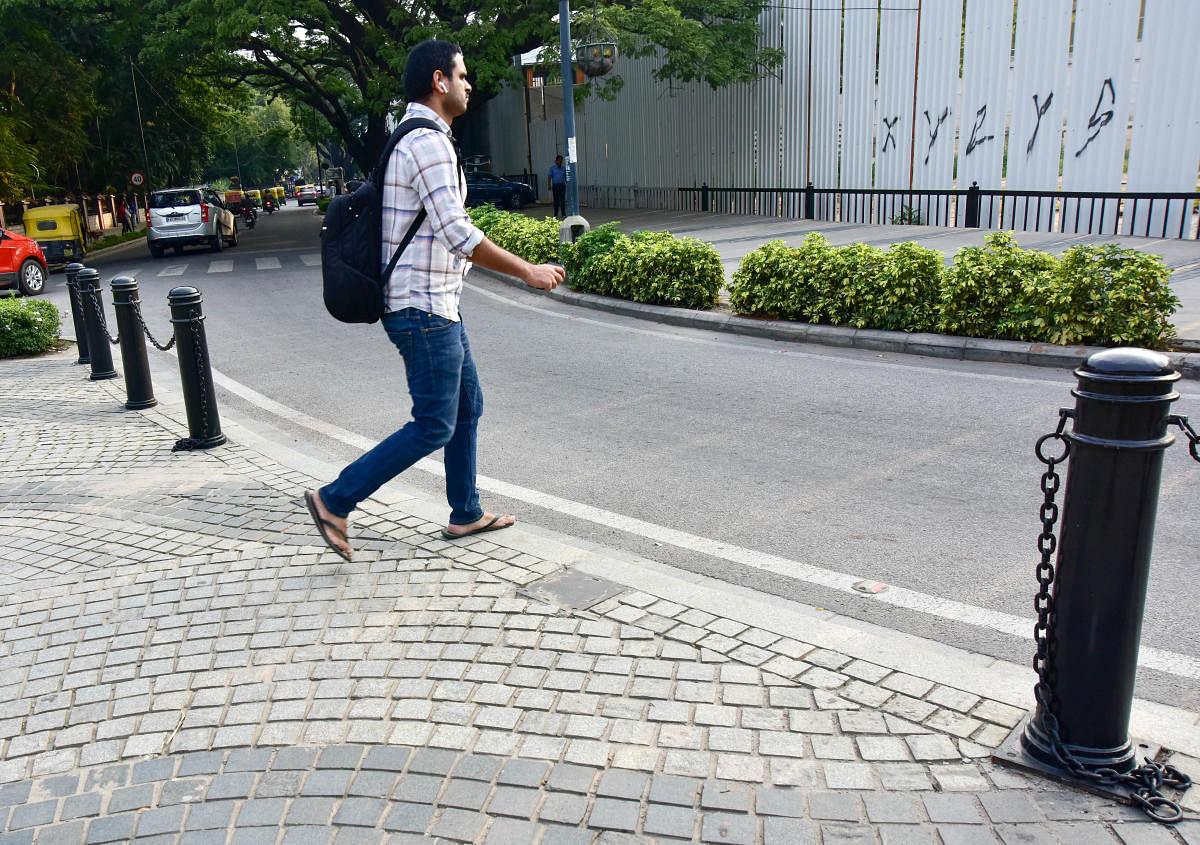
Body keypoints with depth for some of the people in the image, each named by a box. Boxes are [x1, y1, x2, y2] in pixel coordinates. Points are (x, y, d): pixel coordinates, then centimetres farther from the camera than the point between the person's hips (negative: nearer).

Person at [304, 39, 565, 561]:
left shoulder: (412, 138, 17)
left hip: (438, 306, 11)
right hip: (425, 309, -11)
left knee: (467, 407, 16)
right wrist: (528, 271, -17)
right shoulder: (428, 142, -17)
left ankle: (466, 514, 27)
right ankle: (334, 501, 3)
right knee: (433, 427, -5)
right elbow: (458, 235, -23)